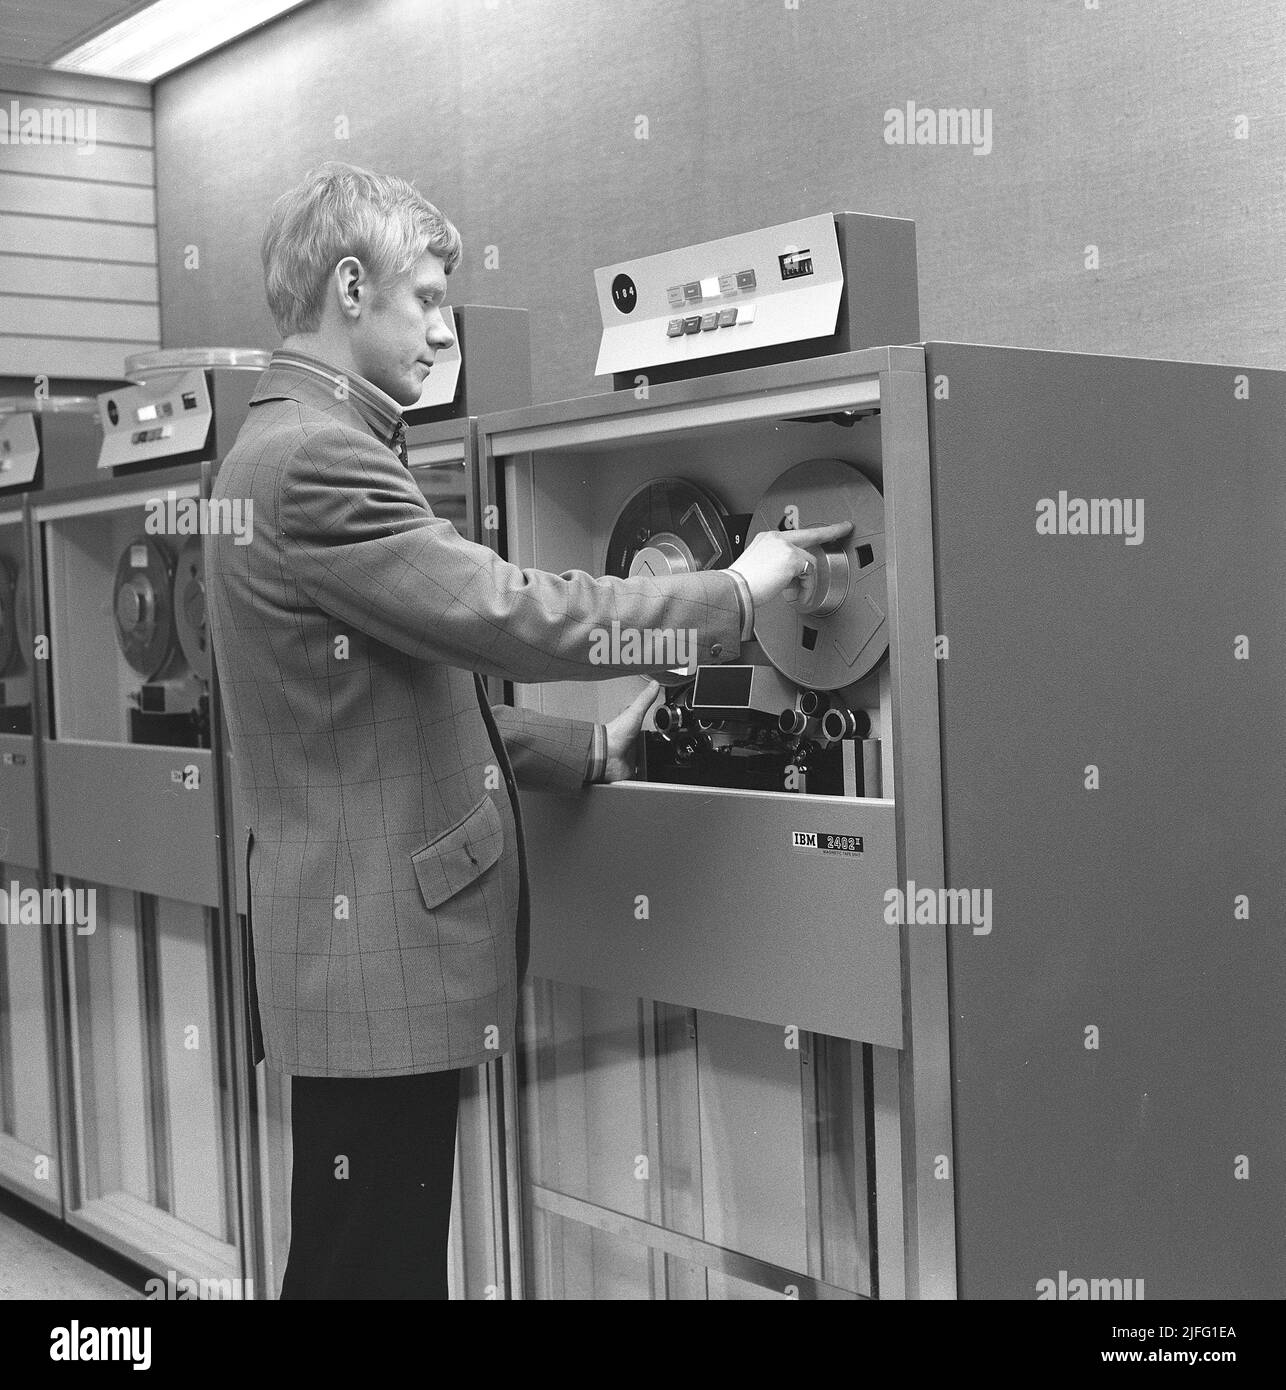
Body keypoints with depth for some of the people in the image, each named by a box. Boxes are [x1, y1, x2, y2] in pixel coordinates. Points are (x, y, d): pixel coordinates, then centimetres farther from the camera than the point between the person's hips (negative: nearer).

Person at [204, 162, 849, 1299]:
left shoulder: (294, 448, 18)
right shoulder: (316, 458, -16)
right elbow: (504, 613, -23)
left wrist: (587, 753, 14)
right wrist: (736, 595, -12)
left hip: (384, 953, 10)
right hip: (372, 959, -10)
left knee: (390, 1259, 17)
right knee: (370, 1264, -1)